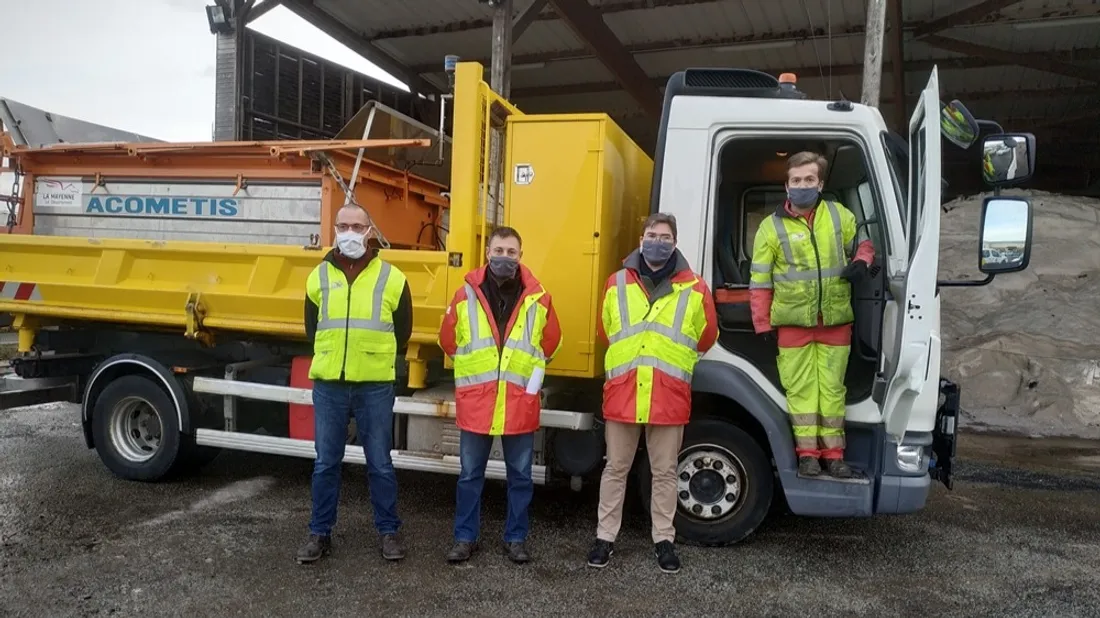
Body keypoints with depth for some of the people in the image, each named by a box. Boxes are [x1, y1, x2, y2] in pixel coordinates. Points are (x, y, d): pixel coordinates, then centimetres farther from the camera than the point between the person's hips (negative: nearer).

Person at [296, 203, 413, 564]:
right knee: (326, 463, 11)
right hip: (328, 386, 2)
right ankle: (320, 532, 24)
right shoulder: (319, 276, 6)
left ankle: (388, 531, 21)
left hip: (375, 387, -2)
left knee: (380, 464, 7)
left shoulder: (392, 278, -1)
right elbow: (312, 329, 18)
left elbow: (402, 332, 9)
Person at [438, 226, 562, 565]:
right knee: (470, 474, 10)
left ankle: (516, 537, 25)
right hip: (475, 401, 0)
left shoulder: (538, 298, -2)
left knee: (520, 475, 11)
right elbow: (448, 339, 11)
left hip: (520, 402, 0)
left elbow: (551, 341, 12)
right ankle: (465, 537, 24)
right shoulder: (466, 295, -2)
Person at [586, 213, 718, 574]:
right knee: (616, 469, 10)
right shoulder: (617, 284, 4)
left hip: (670, 396, -1)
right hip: (622, 392, 1)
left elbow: (706, 337, 12)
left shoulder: (694, 289, -1)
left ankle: (664, 540, 24)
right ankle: (605, 537, 21)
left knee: (665, 472, 10)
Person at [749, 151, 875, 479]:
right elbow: (759, 282, 0)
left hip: (835, 321, 2)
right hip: (792, 322, -2)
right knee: (801, 388, 2)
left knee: (832, 388, 8)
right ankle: (807, 453, 12)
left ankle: (833, 453, 18)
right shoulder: (771, 227, -1)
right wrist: (762, 326, -3)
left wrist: (861, 261, -2)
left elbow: (864, 241, 23)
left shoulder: (839, 215, 6)